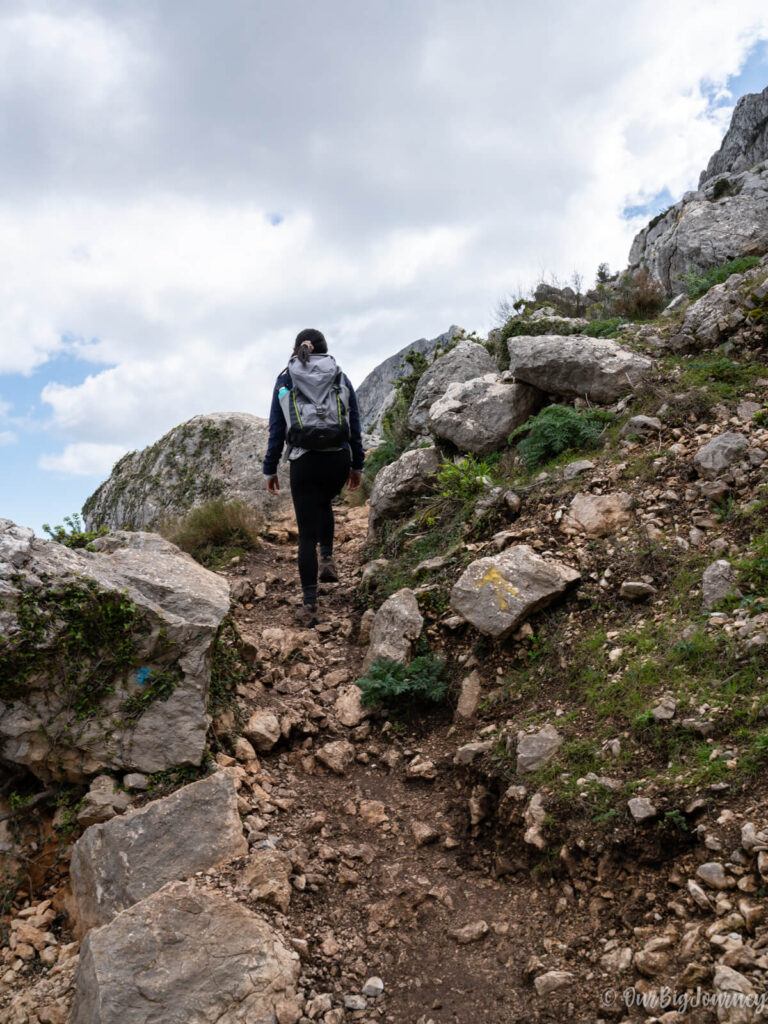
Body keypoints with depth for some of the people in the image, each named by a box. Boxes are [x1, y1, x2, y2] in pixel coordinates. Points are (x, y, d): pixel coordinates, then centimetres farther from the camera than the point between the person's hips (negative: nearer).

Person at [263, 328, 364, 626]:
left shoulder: (285, 380, 5)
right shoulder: (340, 377, 7)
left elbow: (276, 429, 4)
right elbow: (354, 425, 7)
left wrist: (270, 470, 9)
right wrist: (357, 465, 14)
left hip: (304, 463, -1)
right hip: (338, 461, 1)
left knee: (307, 534, 5)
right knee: (324, 504, 34)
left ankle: (309, 606, 5)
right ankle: (327, 559, 19)